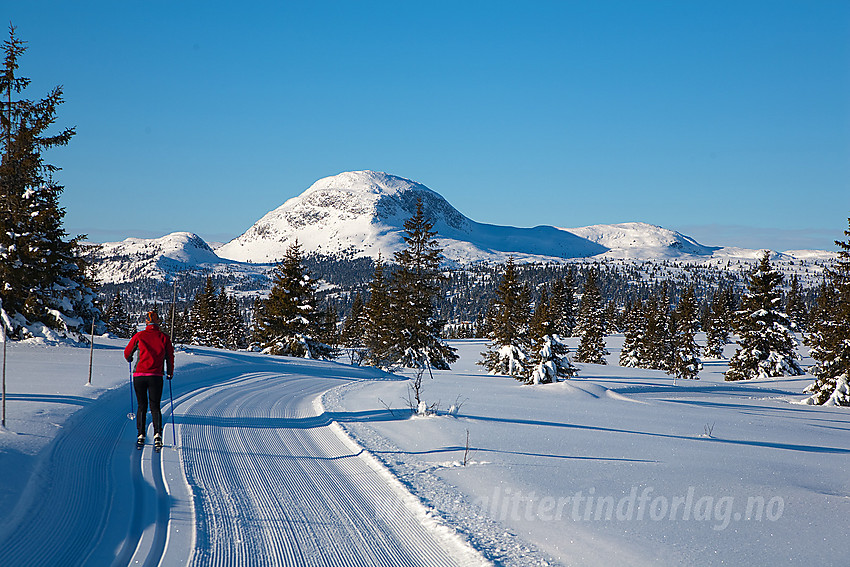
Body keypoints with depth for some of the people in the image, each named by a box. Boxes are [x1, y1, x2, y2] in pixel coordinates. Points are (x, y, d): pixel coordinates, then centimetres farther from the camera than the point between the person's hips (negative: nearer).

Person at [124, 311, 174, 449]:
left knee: (142, 406, 13)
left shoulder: (139, 336, 0)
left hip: (139, 375, 0)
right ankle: (157, 433, -11)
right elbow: (170, 357, 7)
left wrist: (129, 359, 35)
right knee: (155, 406, 7)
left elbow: (127, 353, 11)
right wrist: (170, 373, 24)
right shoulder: (164, 337, 2)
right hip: (156, 376, 0)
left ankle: (141, 435, 9)